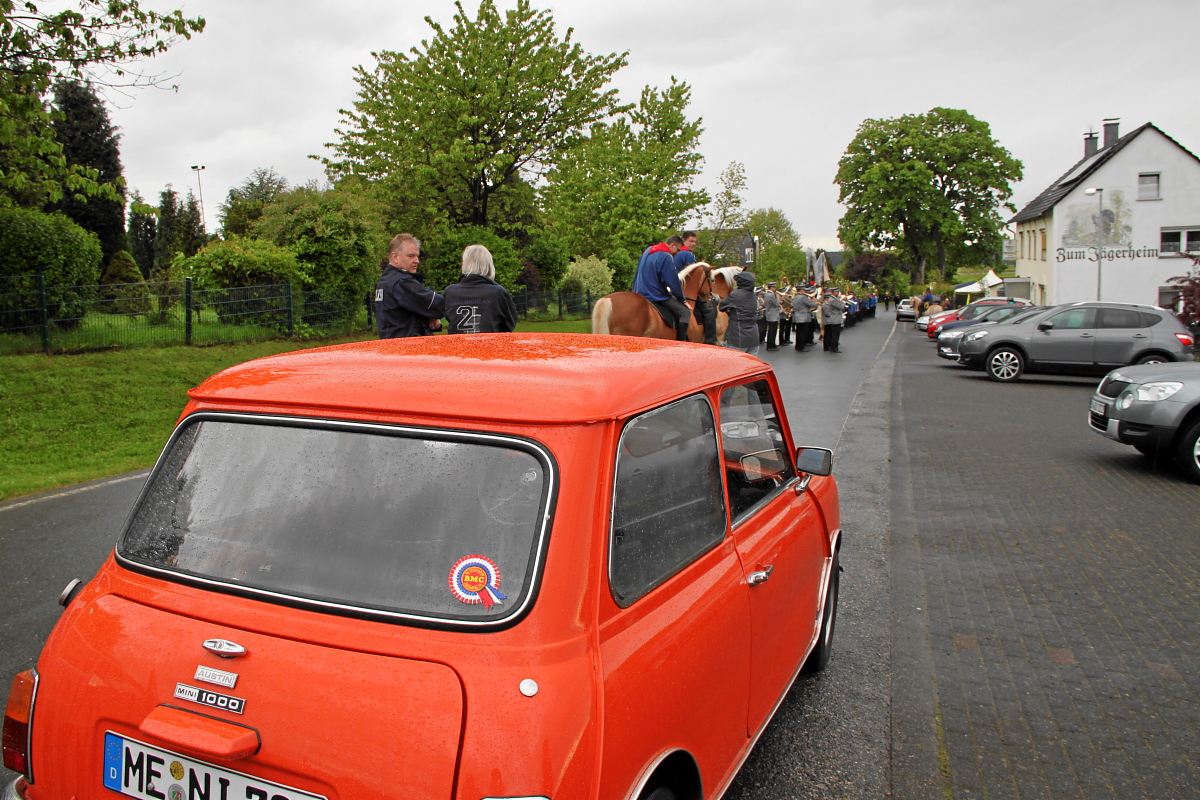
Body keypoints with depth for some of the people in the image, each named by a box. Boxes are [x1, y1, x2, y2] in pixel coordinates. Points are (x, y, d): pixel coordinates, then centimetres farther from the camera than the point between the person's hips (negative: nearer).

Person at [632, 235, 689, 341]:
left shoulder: (648, 251, 13)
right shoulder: (666, 257, -16)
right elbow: (673, 281, -15)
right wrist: (682, 299, -3)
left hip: (641, 293, 9)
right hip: (657, 296, -9)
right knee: (685, 312, -7)